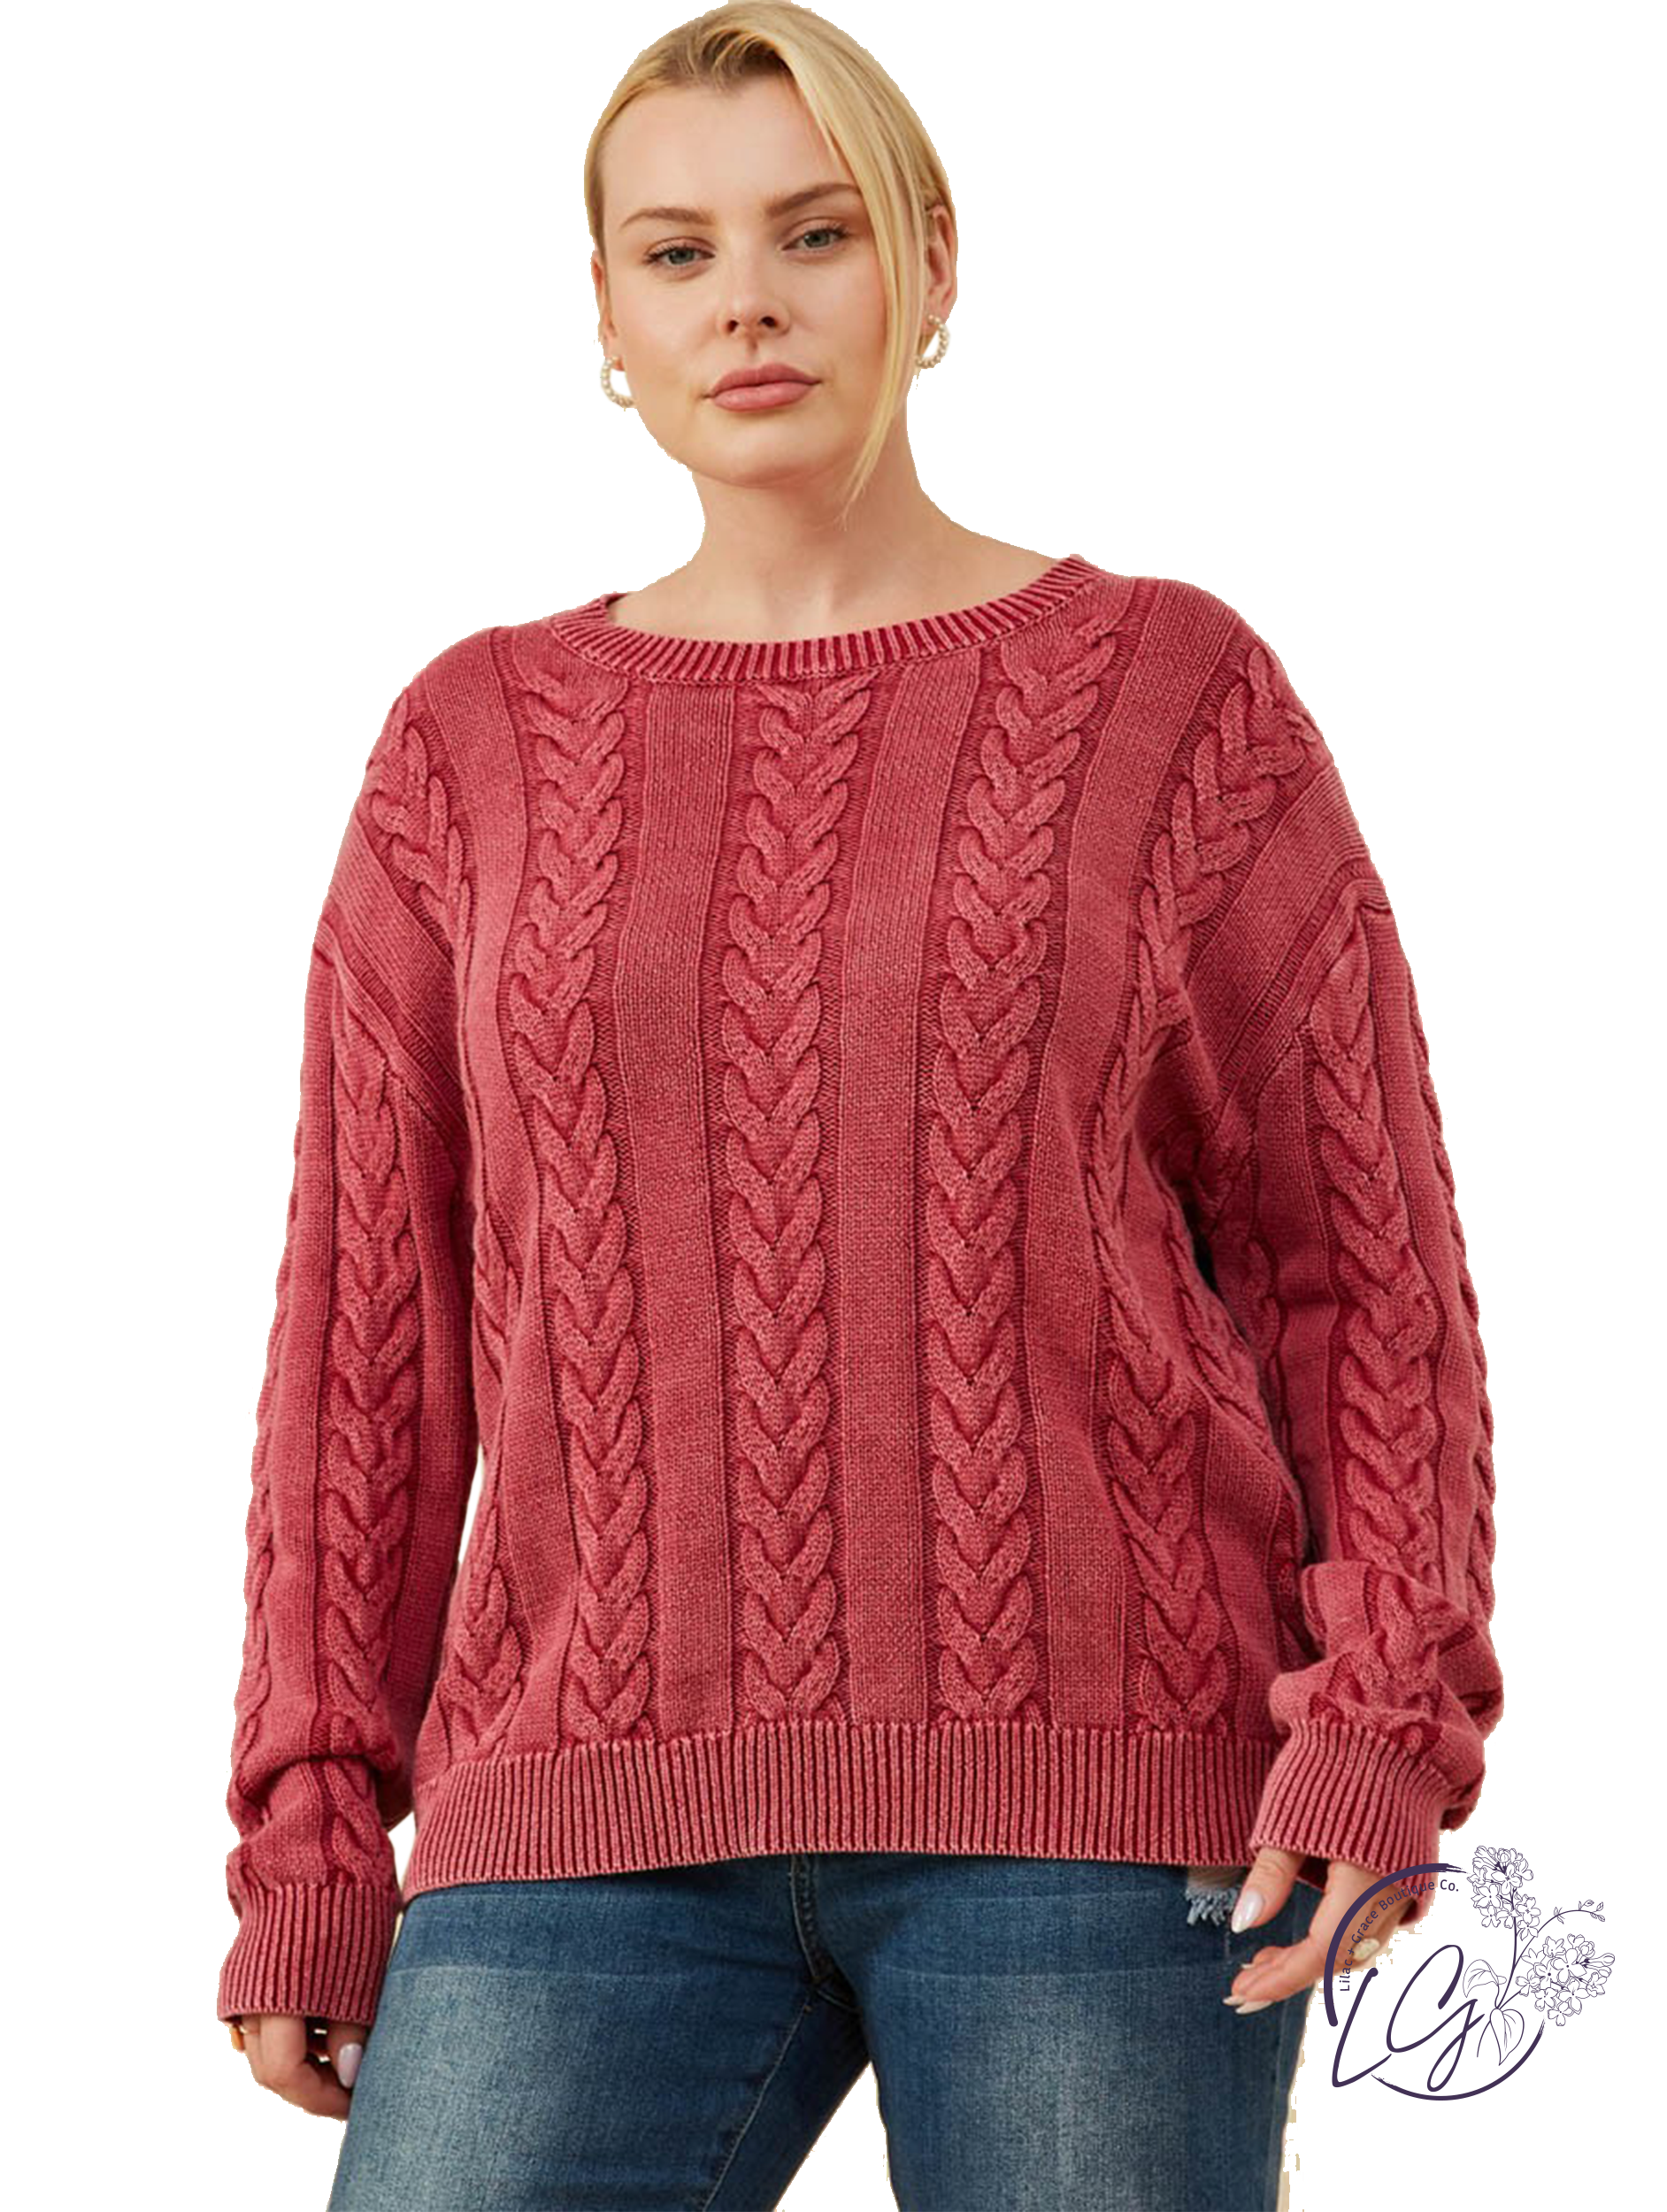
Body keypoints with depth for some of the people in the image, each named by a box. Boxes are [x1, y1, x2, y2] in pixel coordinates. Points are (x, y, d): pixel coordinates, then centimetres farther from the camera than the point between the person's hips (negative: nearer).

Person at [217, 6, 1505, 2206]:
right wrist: (310, 1851, 7)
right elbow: (369, 1322, 11)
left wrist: (1384, 1727, -8)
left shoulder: (1175, 695, 5)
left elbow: (1365, 1252, 4)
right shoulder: (476, 749, 11)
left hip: (1094, 1784, -2)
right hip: (599, 1816, 2)